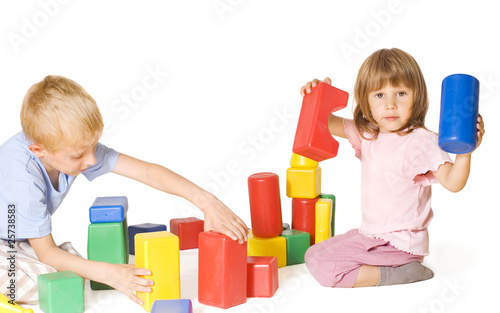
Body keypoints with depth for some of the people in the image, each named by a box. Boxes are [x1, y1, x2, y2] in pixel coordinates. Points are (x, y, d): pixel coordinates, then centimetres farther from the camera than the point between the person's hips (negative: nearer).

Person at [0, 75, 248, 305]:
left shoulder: (77, 144, -22)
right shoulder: (23, 178, -38)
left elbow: (148, 172, -25)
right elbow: (46, 253, -30)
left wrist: (207, 201, -34)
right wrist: (108, 274, -40)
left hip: (20, 238, 8)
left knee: (72, 259, -14)